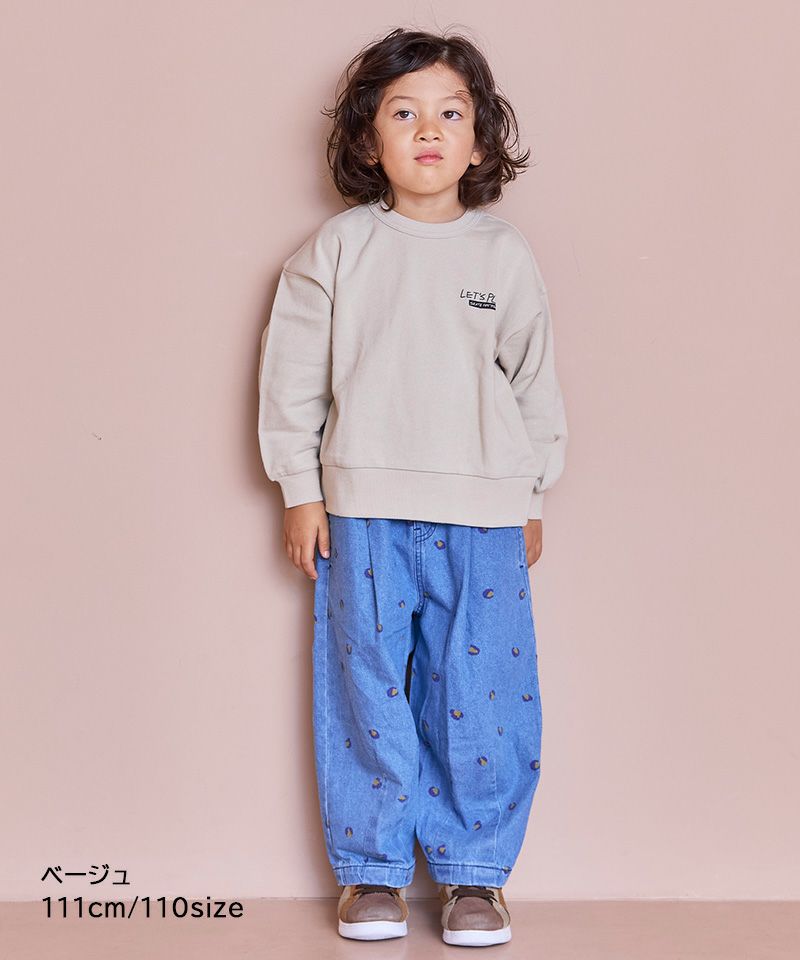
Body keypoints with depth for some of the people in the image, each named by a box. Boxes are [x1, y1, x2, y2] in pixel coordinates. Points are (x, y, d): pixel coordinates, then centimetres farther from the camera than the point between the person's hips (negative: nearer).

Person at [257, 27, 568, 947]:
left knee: (481, 697, 3)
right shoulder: (336, 249, 1)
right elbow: (292, 372, 4)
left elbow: (535, 381, 12)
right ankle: (372, 870, 20)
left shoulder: (505, 256, 4)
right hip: (362, 511, 0)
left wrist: (531, 498, 13)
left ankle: (474, 873, 19)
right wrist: (300, 491, 1)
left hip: (484, 518, 1)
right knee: (366, 691, 5)